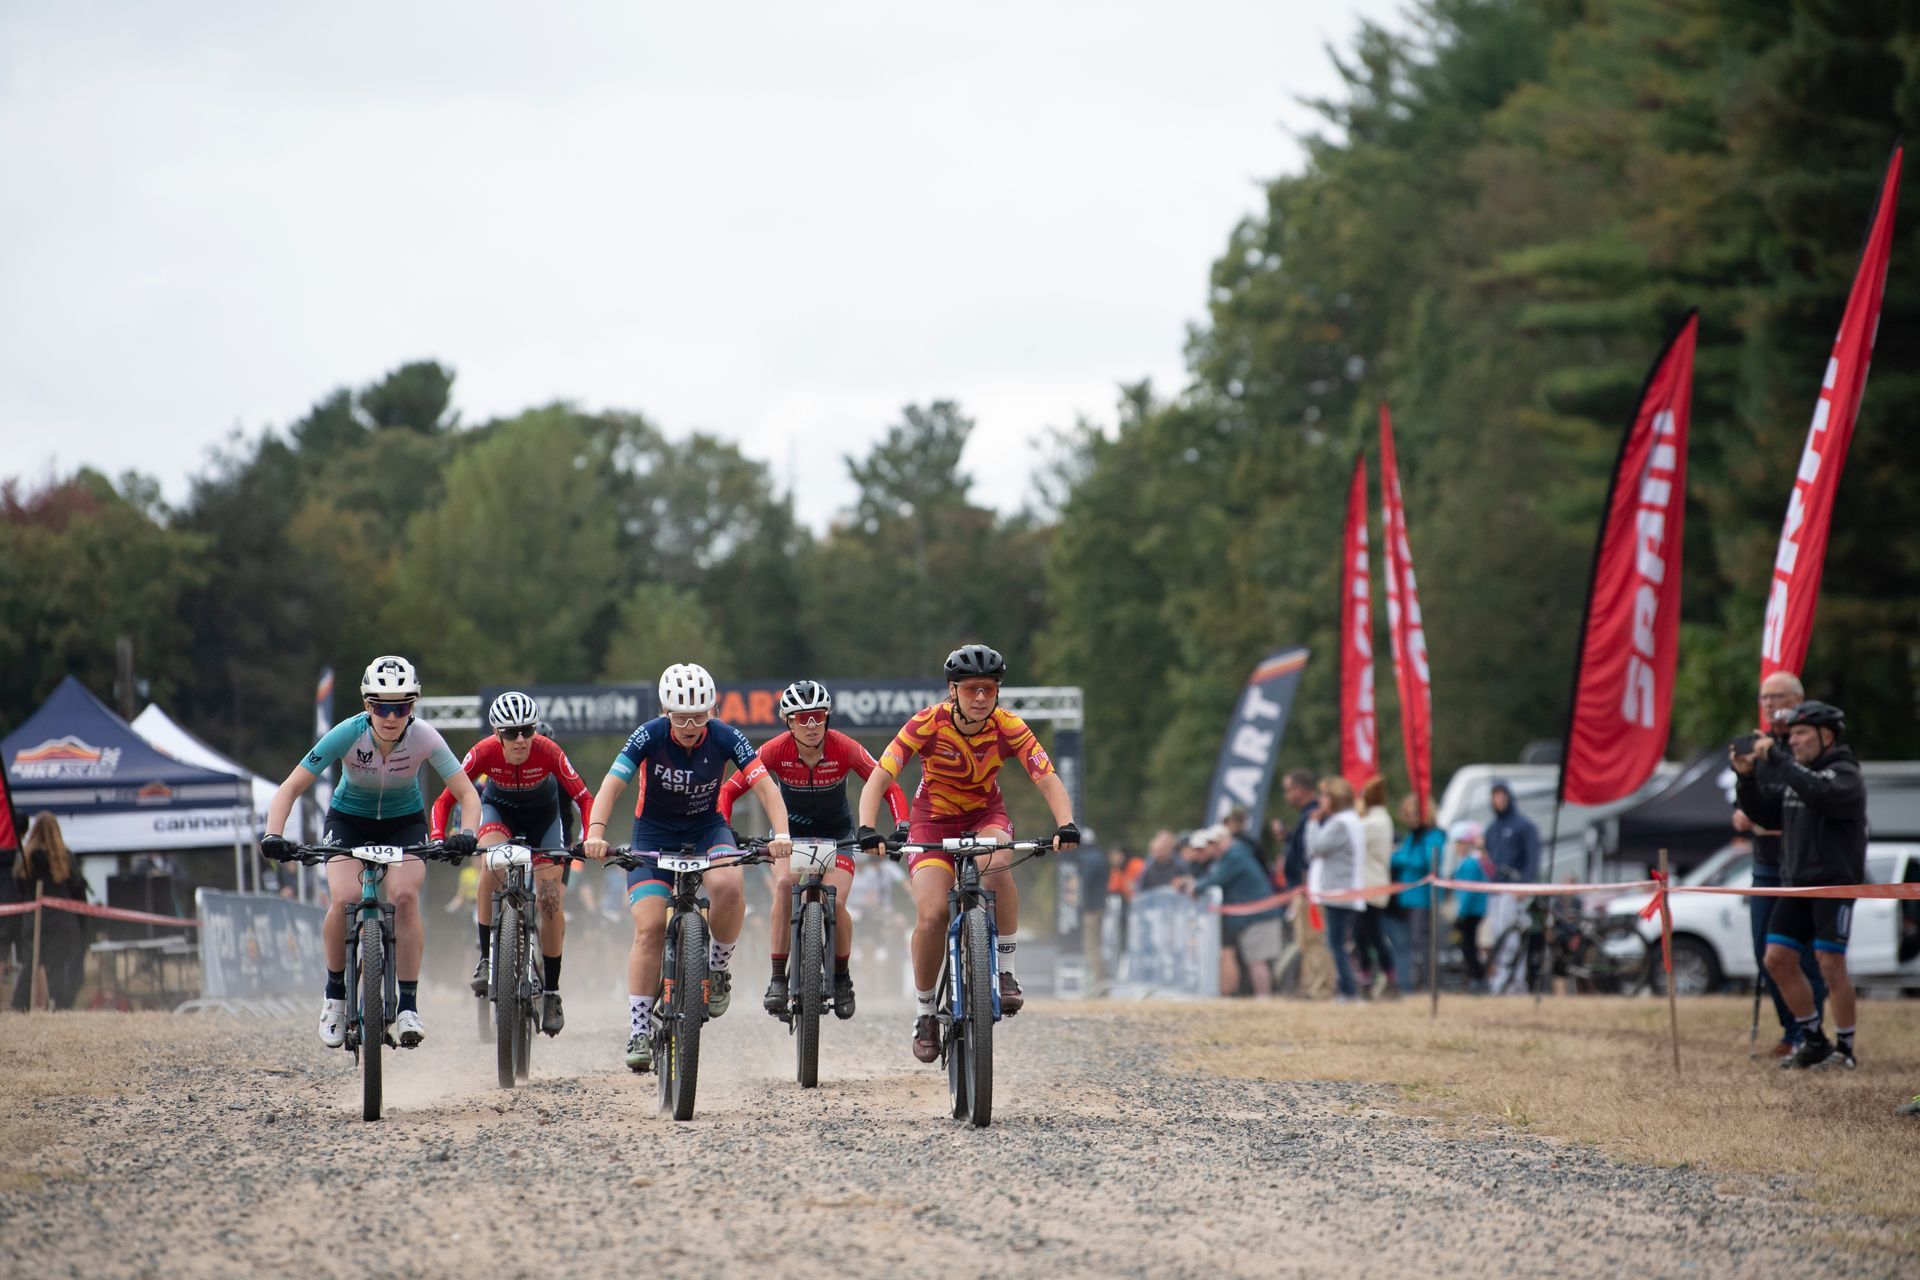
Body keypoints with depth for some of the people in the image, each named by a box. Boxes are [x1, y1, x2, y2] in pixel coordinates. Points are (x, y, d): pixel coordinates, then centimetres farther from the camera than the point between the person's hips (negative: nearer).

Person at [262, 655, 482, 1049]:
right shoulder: (347, 735, -26)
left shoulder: (424, 738, -25)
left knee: (405, 896, -26)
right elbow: (291, 788, -24)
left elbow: (467, 794, -23)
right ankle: (335, 993, -2)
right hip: (349, 820, 0)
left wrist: (466, 834, -43)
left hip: (404, 823, 0)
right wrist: (273, 835, -41)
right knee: (343, 899, -25)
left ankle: (407, 1005, -18)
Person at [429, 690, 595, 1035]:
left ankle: (551, 993, 2)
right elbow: (445, 799, -25)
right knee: (493, 864, -33)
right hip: (499, 809, 0)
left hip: (542, 815, 0)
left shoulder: (548, 752, -32)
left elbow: (584, 799, -26)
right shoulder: (484, 752, -30)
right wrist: (437, 838, -41)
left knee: (550, 899, -10)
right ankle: (486, 959, -22)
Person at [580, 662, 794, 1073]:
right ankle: (638, 1033, -9)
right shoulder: (650, 736, -19)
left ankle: (717, 969, -5)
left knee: (727, 886, -32)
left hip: (707, 828, 0)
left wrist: (781, 833, -39)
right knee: (649, 928, -16)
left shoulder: (725, 738, -17)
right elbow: (610, 787, -26)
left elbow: (765, 788, -22)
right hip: (654, 832, 0)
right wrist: (595, 832, -43)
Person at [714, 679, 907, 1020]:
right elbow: (729, 790, -16)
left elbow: (889, 788, -20)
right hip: (790, 831, 0)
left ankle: (842, 978, 7)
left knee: (836, 902, -20)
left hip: (835, 833, 0)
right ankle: (778, 979, -24)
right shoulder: (776, 751, -23)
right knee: (784, 884, -29)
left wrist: (903, 825, -36)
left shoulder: (844, 749, -24)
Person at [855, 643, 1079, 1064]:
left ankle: (1006, 971, -20)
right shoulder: (927, 724, -24)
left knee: (996, 864, -35)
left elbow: (1048, 780, -25)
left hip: (985, 815, 1)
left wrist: (1066, 825, -44)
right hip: (934, 819, -1)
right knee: (931, 914, -20)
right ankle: (925, 1011, 2)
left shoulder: (1009, 728, -20)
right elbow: (879, 778, -28)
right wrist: (866, 830, -43)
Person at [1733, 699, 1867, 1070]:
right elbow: (1763, 814, 14)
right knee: (1778, 960, 3)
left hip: (1835, 885, -8)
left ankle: (1845, 1048, 0)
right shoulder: (1792, 775, 16)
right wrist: (1746, 777, -1)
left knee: (1831, 964, -9)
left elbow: (1817, 793, -30)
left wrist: (1775, 757, -27)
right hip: (1796, 884, 8)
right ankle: (1813, 1040, 14)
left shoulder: (1845, 775, -9)